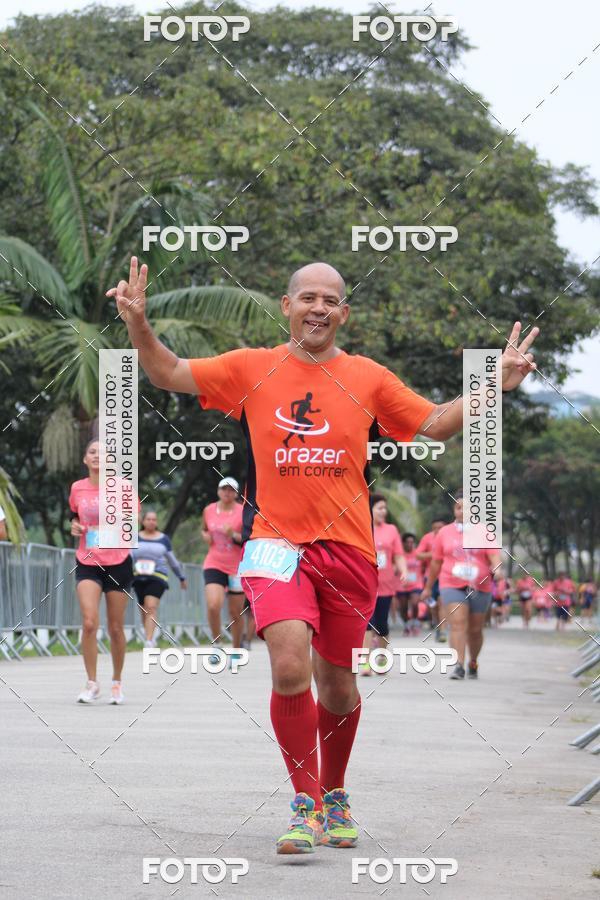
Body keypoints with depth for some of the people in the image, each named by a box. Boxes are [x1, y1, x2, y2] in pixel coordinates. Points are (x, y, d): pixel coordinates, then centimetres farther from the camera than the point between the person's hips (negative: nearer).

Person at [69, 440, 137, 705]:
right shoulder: (77, 488, 4)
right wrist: (75, 526, 2)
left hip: (117, 563, -1)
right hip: (87, 563, 1)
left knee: (116, 628, 5)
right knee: (89, 623, -15)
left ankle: (117, 683, 23)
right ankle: (91, 683, -3)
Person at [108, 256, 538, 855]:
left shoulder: (368, 378, 7)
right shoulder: (250, 368, 4)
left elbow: (436, 424, 14)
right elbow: (168, 374, 3)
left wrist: (494, 388, 2)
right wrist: (138, 324, -14)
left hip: (348, 547, 2)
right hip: (275, 542, -2)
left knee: (337, 683, 12)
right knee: (289, 667, -23)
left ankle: (333, 796, 36)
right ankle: (307, 804, -9)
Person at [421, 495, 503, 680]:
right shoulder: (444, 533, 9)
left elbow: (494, 555, -6)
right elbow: (436, 562, 15)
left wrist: (497, 568, -28)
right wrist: (428, 587, 18)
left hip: (480, 588, 0)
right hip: (452, 586, 0)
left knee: (475, 629, 9)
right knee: (458, 624, -17)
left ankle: (473, 663, 32)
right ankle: (459, 666, -23)